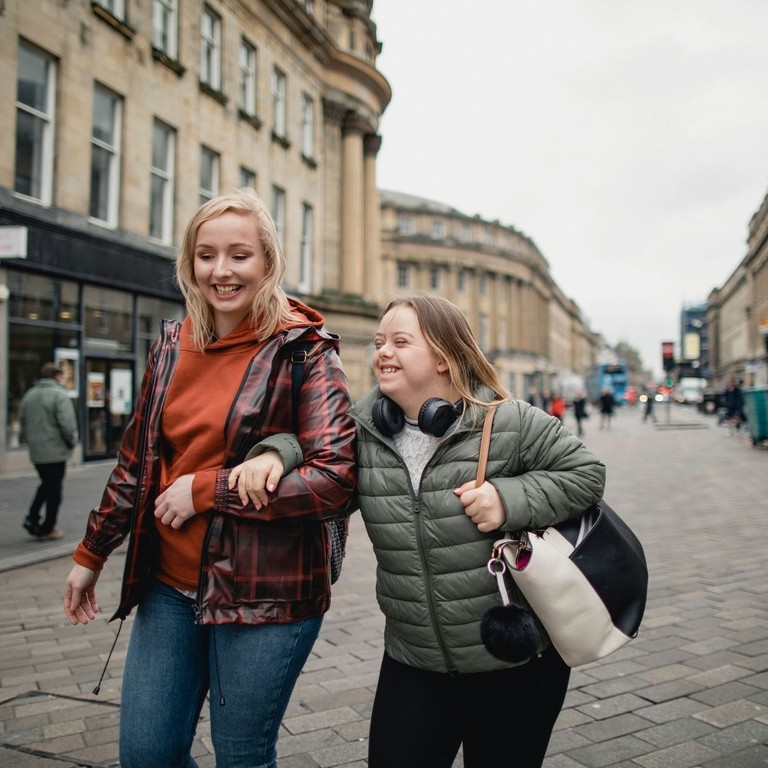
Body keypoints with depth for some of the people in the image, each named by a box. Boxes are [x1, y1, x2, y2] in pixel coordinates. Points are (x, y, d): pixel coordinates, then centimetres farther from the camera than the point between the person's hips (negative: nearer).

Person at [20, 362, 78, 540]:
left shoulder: (29, 395, 9)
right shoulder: (59, 395, -13)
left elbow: (22, 421, 14)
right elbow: (67, 423, -18)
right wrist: (72, 441, -3)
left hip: (36, 452, 7)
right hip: (55, 451, -6)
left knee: (45, 485, 22)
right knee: (55, 489, 4)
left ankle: (32, 519, 12)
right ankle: (47, 529, 9)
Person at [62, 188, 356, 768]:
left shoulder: (304, 350, -10)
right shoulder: (172, 347, 6)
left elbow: (336, 478, -19)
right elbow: (137, 461, 15)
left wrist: (206, 490, -18)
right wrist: (91, 554, 20)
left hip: (264, 595, -5)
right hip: (171, 585, 5)